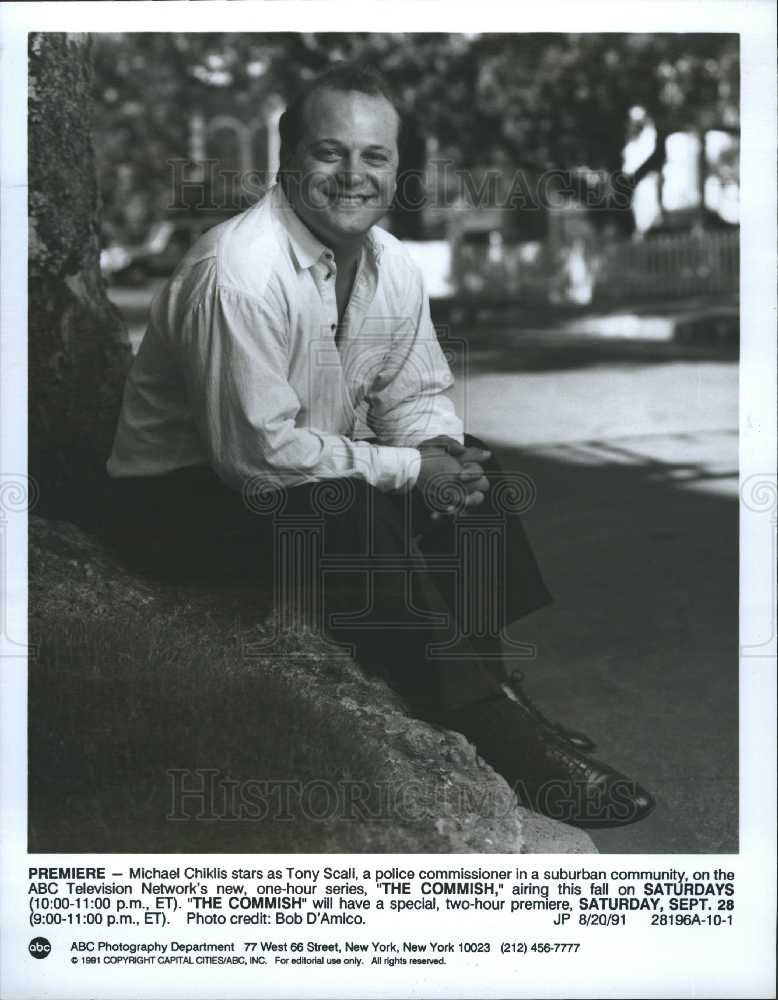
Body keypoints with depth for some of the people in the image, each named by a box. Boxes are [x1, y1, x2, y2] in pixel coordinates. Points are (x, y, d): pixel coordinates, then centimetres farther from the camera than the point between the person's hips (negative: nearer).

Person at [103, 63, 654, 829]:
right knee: (359, 524, -33)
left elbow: (418, 395, 7)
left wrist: (439, 450, -17)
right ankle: (493, 723, -23)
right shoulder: (239, 272, -27)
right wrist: (406, 470, -24)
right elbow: (259, 455, -29)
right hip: (185, 496, -8)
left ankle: (489, 677, -8)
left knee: (470, 472, -8)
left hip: (319, 469, 8)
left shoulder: (392, 264, -1)